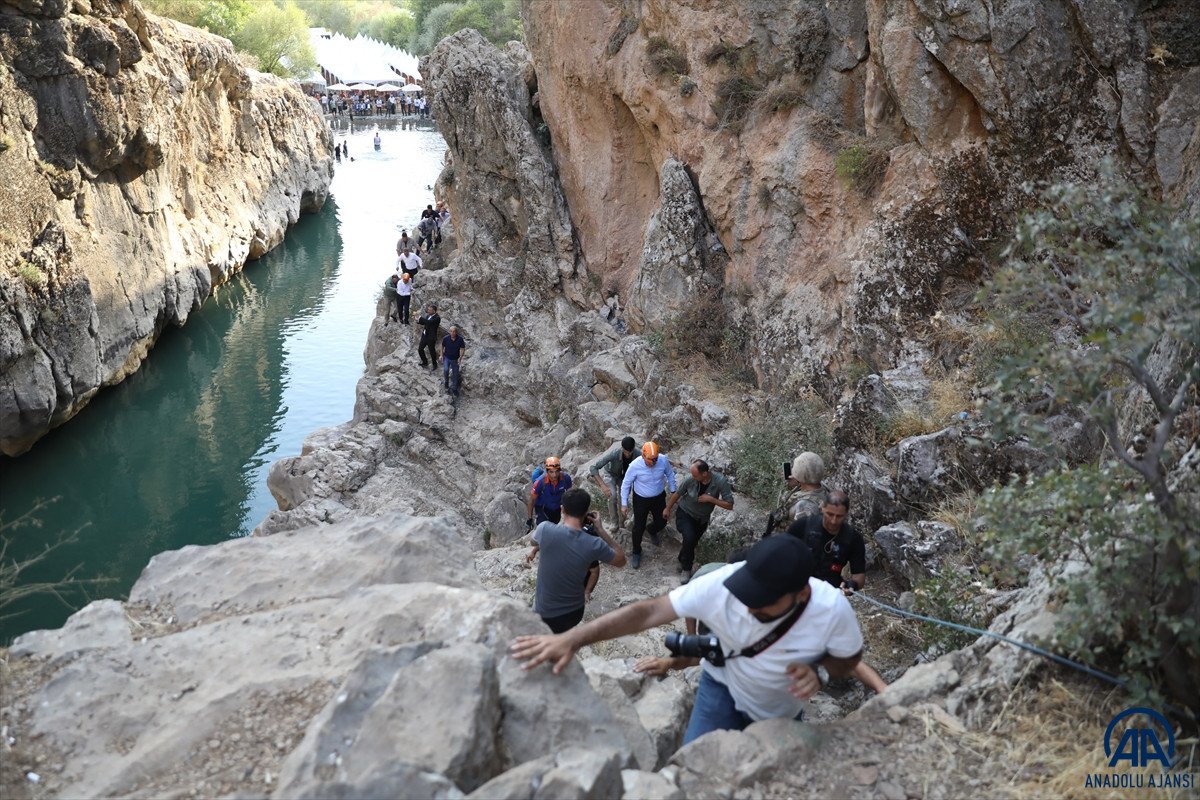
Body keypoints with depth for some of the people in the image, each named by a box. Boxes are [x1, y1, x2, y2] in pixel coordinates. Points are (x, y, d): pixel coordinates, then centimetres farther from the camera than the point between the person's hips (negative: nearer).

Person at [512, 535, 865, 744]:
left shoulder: (832, 610, -34)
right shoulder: (722, 585, -37)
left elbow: (850, 657, -12)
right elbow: (649, 611, -36)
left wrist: (819, 672, -36)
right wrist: (571, 639, -45)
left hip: (782, 712, 1)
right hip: (724, 688, -1)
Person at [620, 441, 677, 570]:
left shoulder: (663, 460, -24)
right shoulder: (635, 466, -30)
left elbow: (670, 474, -1)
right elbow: (626, 484, -15)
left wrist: (673, 491, 5)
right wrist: (624, 504, -9)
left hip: (659, 498, 3)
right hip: (641, 500, -3)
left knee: (662, 522, 19)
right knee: (639, 527, 7)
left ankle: (652, 531, 57)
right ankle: (636, 552, 34)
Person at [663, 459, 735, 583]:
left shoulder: (721, 481, -30)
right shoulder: (690, 479, -29)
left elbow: (729, 505, -24)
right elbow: (677, 494, -8)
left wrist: (711, 499, -34)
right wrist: (667, 509, 5)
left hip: (702, 519, 2)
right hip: (685, 513, -2)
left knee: (692, 543, 18)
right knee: (689, 538, -26)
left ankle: (682, 562, 50)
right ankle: (686, 568, -3)